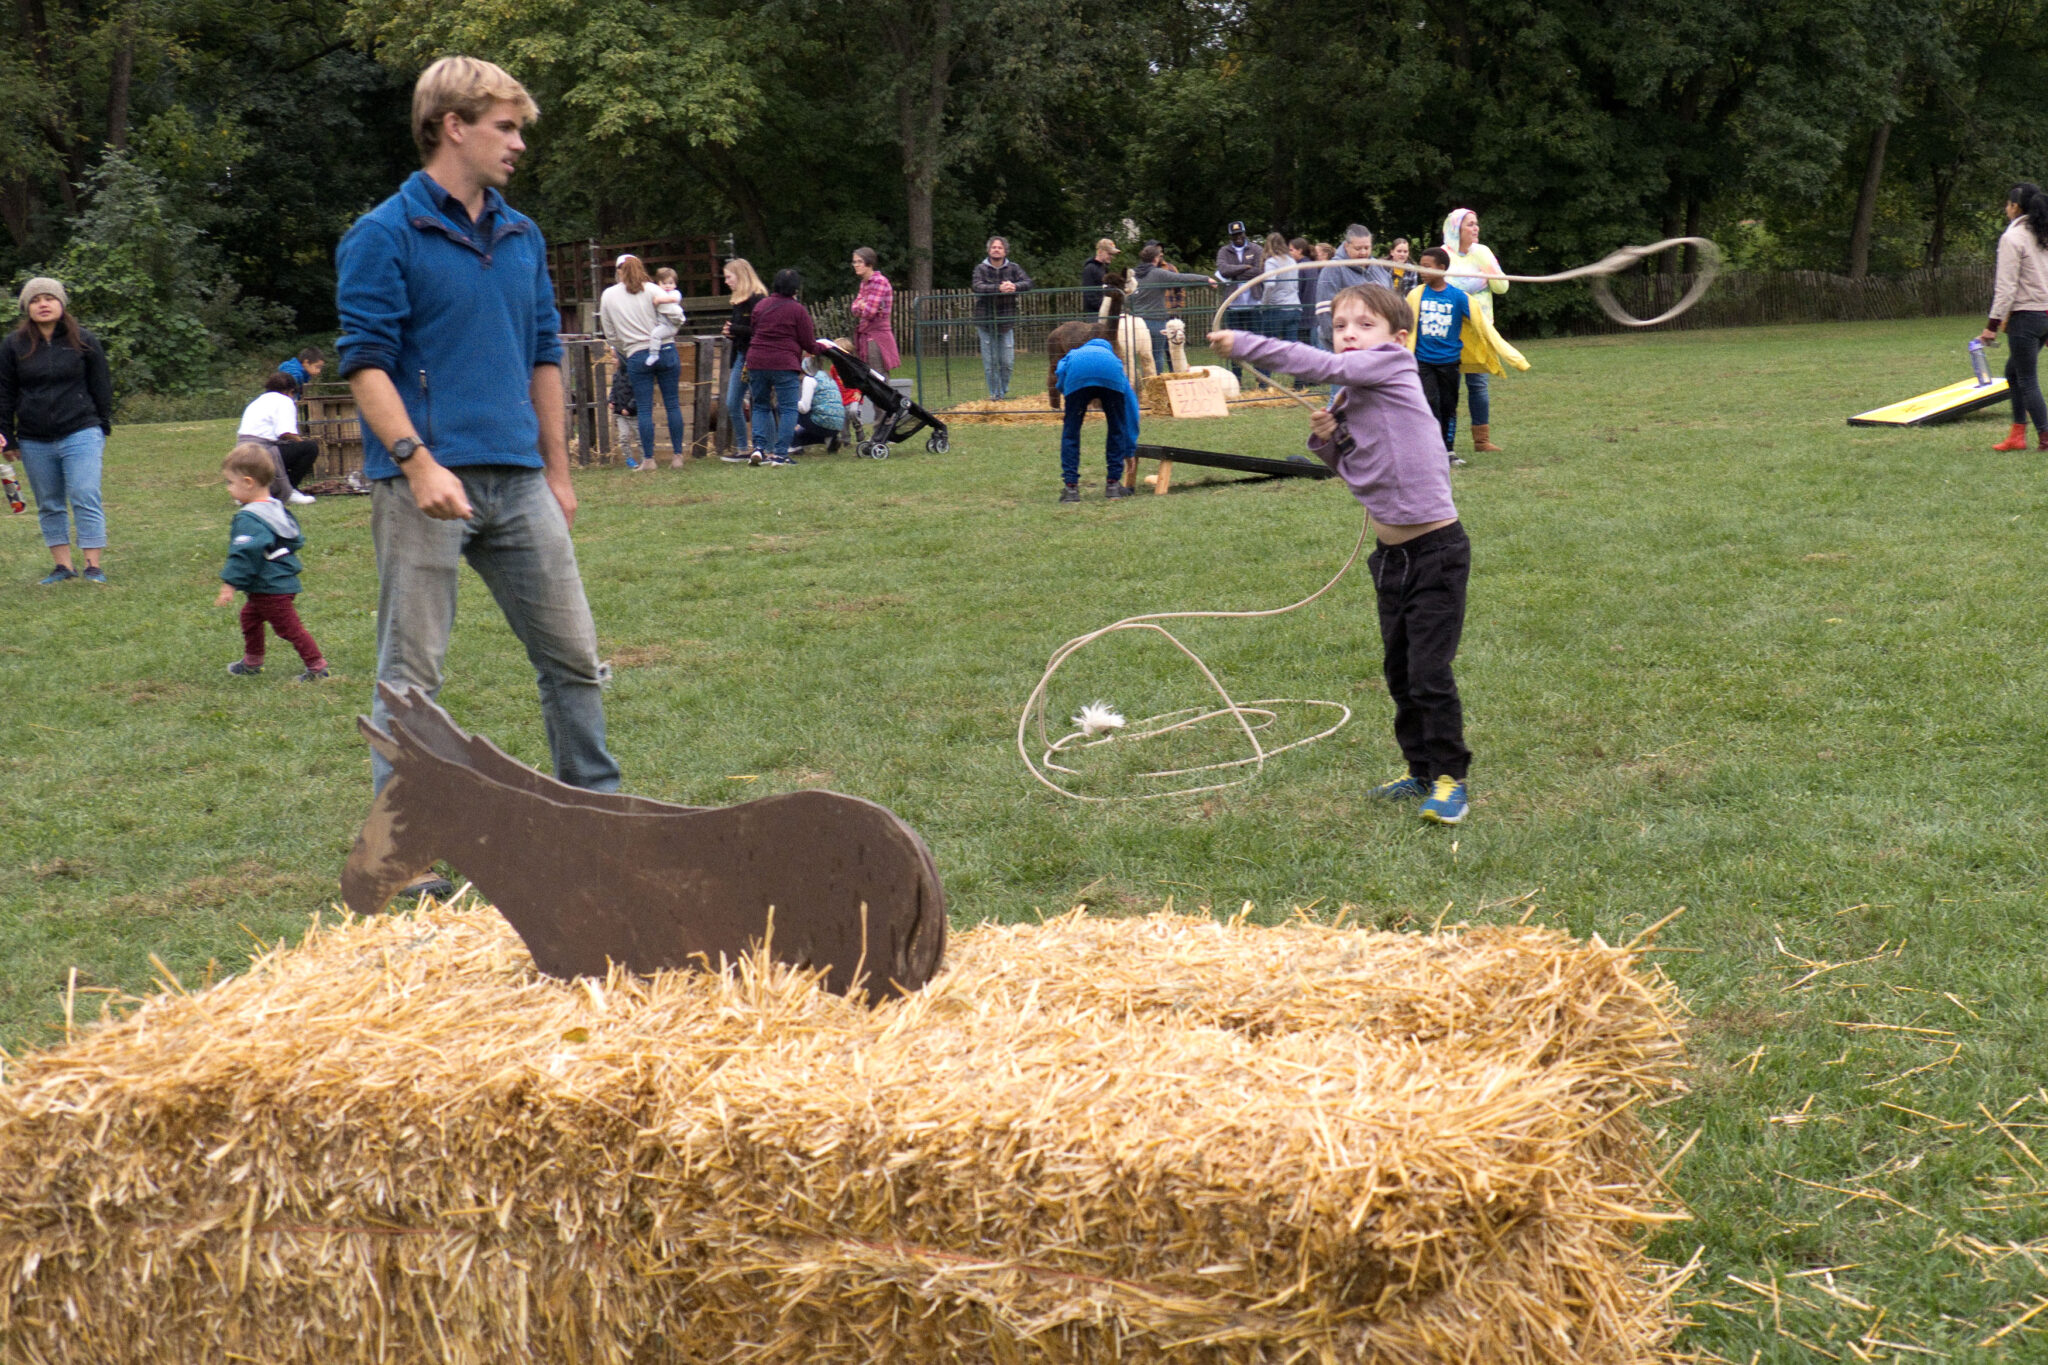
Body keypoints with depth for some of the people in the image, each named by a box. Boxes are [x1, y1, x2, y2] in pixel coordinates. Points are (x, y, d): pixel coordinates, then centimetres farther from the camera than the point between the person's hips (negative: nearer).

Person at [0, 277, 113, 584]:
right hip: (35, 442, 3)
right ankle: (63, 567, 16)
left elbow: (101, 387, 8)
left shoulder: (83, 341, 2)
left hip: (80, 435, -3)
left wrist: (103, 428, 6)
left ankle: (94, 566, -6)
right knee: (49, 506, 8)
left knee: (86, 500, -10)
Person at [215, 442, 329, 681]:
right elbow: (297, 541, 18)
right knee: (250, 615, 25)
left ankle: (317, 666, 2)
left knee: (289, 626, -3)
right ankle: (251, 662, 37)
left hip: (271, 590, -11)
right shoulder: (277, 508, 8)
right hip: (283, 580, 11)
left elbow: (244, 555, -27)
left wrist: (229, 584, -23)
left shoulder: (248, 520, -23)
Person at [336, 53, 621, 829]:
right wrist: (418, 461, -21)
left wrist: (558, 471, 18)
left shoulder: (523, 236, 15)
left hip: (519, 481, 6)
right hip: (426, 484, -6)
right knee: (412, 674, -1)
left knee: (572, 654, 9)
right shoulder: (383, 236, -5)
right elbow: (365, 362, -10)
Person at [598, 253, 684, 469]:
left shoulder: (608, 296, 4)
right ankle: (678, 456, 6)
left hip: (636, 355, 0)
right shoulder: (650, 289, -2)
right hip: (665, 350, 0)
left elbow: (610, 334, 8)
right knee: (672, 404, 6)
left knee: (644, 409, 4)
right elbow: (676, 316, -9)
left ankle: (648, 459, 4)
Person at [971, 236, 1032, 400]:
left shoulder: (1013, 268, 5)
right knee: (990, 363, -1)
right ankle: (995, 395, 8)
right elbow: (977, 286, -17)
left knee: (1007, 362, 3)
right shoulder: (981, 269, -1)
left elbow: (1027, 282, -5)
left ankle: (1003, 392, 20)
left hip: (1006, 321, 2)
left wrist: (1014, 286, -27)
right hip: (985, 321, -1)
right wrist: (998, 288, -30)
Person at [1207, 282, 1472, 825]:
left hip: (1436, 550, -8)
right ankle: (1421, 770, 29)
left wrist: (1243, 344, -19)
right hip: (1391, 552, 9)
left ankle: (1449, 777, 6)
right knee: (1398, 669, 16)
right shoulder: (1345, 396, 8)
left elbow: (1321, 366, -23)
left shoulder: (1393, 364, -12)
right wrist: (1327, 441, -3)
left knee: (1430, 671, -6)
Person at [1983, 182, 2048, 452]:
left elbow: (2006, 286, -17)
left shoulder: (2012, 238, -13)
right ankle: (2017, 434, 19)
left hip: (2025, 316, -8)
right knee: (2014, 371, 19)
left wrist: (1993, 324, -14)